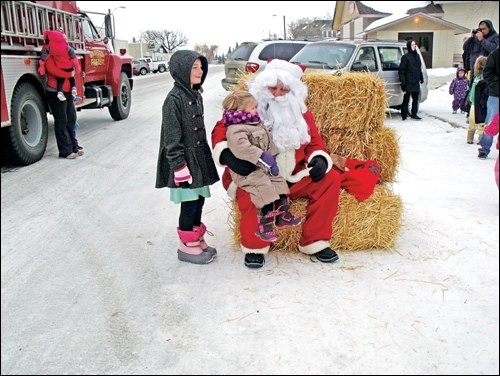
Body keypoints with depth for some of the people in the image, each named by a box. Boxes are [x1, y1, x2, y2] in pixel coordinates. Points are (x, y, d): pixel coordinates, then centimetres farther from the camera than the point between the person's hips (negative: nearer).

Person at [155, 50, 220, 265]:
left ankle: (197, 239, 27)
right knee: (189, 202, -1)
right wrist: (179, 165, -20)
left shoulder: (196, 95, 11)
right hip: (184, 160, -8)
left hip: (199, 156, 8)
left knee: (199, 199, 13)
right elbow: (172, 137, -18)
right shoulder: (174, 99, -16)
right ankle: (187, 245, 13)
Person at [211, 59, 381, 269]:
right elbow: (221, 129, -6)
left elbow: (315, 143, 10)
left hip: (292, 177, 5)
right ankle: (254, 247, -12)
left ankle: (315, 242, -4)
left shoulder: (301, 113, 7)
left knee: (330, 179, -13)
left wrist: (320, 159, -14)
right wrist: (227, 155, -26)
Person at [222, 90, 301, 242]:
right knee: (265, 190, -22)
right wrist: (261, 156, -35)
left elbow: (268, 145, 22)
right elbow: (240, 146, -35)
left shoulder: (257, 125, 15)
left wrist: (272, 161, 12)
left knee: (279, 182, 8)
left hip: (263, 168, 10)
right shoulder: (235, 130, -17)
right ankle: (264, 227, -15)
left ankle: (283, 216, 20)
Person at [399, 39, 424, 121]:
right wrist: (402, 81, -17)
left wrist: (421, 78, 19)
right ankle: (404, 115, 3)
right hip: (408, 82, -7)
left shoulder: (417, 56, 13)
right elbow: (401, 70, -11)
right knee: (406, 99, -3)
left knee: (415, 98, 10)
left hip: (416, 82, 7)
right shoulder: (405, 57, -8)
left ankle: (414, 114, 19)